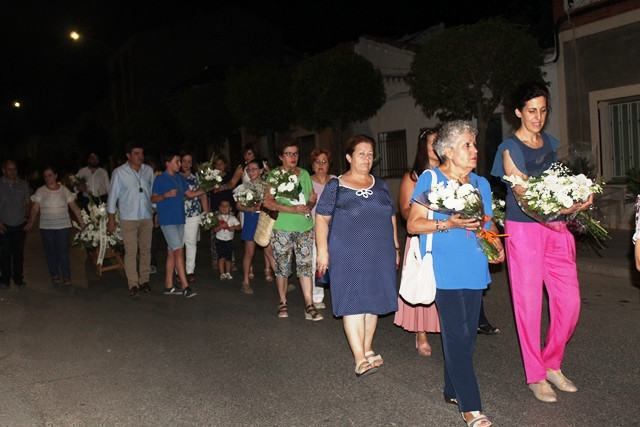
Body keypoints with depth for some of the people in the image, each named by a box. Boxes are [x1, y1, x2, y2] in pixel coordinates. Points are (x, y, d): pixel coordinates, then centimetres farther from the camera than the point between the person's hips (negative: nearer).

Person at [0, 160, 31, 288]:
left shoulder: (23, 185, 7)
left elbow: (28, 203, 14)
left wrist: (26, 217, 1)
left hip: (20, 225, 2)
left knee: (19, 253, 5)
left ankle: (18, 278, 15)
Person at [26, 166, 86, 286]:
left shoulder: (64, 190, 6)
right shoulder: (40, 191, 5)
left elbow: (74, 207, 8)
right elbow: (34, 209, -1)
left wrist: (81, 221, 4)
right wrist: (31, 222, -17)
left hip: (63, 226, -1)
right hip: (46, 227, 1)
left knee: (63, 252, -6)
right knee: (50, 252, 5)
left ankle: (66, 277, 1)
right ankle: (54, 275, 18)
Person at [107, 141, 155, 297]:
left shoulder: (148, 170, 7)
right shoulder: (119, 172, -3)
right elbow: (113, 196, 0)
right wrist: (111, 219, -1)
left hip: (146, 217, 4)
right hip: (128, 218, -4)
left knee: (146, 249, 7)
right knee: (131, 251, -6)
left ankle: (144, 281, 17)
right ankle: (133, 284, 1)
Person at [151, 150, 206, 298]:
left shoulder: (181, 178, 12)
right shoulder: (160, 180, -6)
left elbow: (190, 194, 12)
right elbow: (153, 199, -5)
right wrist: (166, 195, -22)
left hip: (179, 219, 7)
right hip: (167, 220, -7)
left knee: (172, 252, 10)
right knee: (179, 250, -11)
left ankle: (168, 285, 17)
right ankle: (185, 286, -10)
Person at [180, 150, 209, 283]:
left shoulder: (197, 177, 11)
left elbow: (203, 195, 11)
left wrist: (206, 212, 7)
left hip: (193, 214, 1)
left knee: (191, 241, 0)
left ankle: (190, 271, 8)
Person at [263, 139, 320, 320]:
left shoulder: (304, 174, 12)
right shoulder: (275, 174, -2)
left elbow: (312, 197, 20)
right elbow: (267, 201, -10)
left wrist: (309, 206, -4)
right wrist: (293, 209, -17)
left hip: (305, 227, 3)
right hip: (282, 228, -3)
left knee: (306, 264, -1)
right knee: (282, 266, 6)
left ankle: (309, 305, 2)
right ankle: (282, 302, 21)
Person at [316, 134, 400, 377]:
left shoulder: (380, 185, 13)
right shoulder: (335, 186, 0)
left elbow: (391, 217, 17)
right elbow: (321, 218, -3)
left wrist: (395, 247, 13)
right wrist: (322, 250, -11)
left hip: (380, 254, 5)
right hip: (348, 255, -4)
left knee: (374, 300, 11)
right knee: (353, 302, -7)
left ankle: (367, 349, 26)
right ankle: (360, 359, -6)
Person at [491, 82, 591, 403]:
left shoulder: (552, 143, 14)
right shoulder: (510, 148, -7)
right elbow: (524, 193, -16)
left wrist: (575, 202, 3)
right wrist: (563, 208, -29)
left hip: (556, 228, 6)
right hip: (523, 229, -6)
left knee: (570, 300, 3)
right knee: (529, 302, 1)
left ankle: (552, 364, 25)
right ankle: (536, 376, 16)